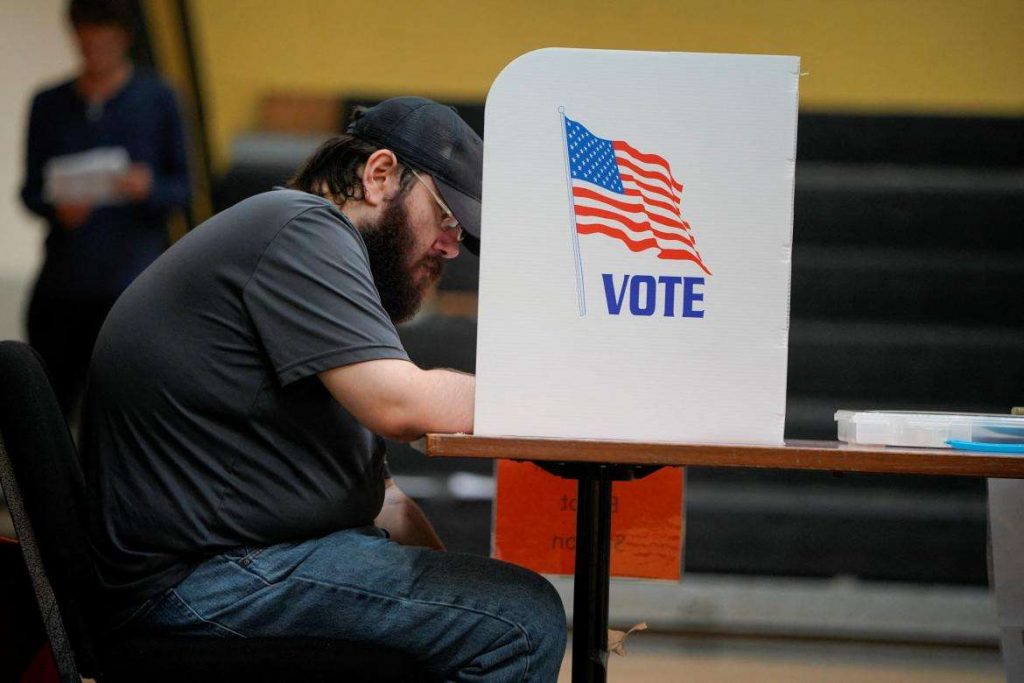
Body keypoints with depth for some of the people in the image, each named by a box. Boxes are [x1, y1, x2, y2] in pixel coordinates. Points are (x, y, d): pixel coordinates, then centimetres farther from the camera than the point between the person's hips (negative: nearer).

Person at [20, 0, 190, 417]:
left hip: (130, 280, -2)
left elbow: (183, 188, 5)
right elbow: (31, 190, 11)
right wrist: (57, 208, -12)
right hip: (61, 282, 3)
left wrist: (149, 189, -17)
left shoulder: (156, 99, 6)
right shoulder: (49, 105, 11)